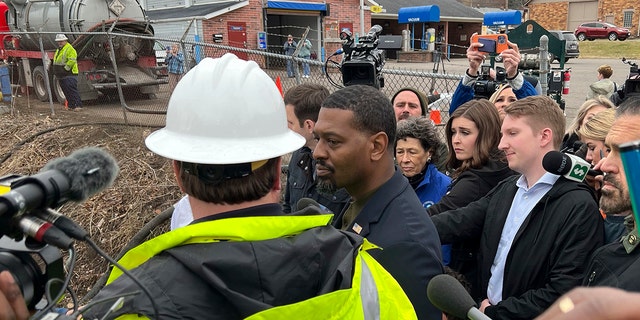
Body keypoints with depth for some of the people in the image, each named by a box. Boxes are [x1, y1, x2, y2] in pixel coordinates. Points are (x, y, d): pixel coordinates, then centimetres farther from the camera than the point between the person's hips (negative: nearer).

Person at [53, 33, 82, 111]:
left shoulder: (69, 49, -11)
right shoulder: (58, 50, 20)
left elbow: (71, 61, -20)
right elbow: (56, 61, 29)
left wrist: (65, 69, -18)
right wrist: (56, 71, 18)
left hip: (69, 74, -10)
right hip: (62, 76, 10)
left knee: (72, 90, -14)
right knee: (66, 91, 10)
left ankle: (78, 105, -14)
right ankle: (71, 105, 16)